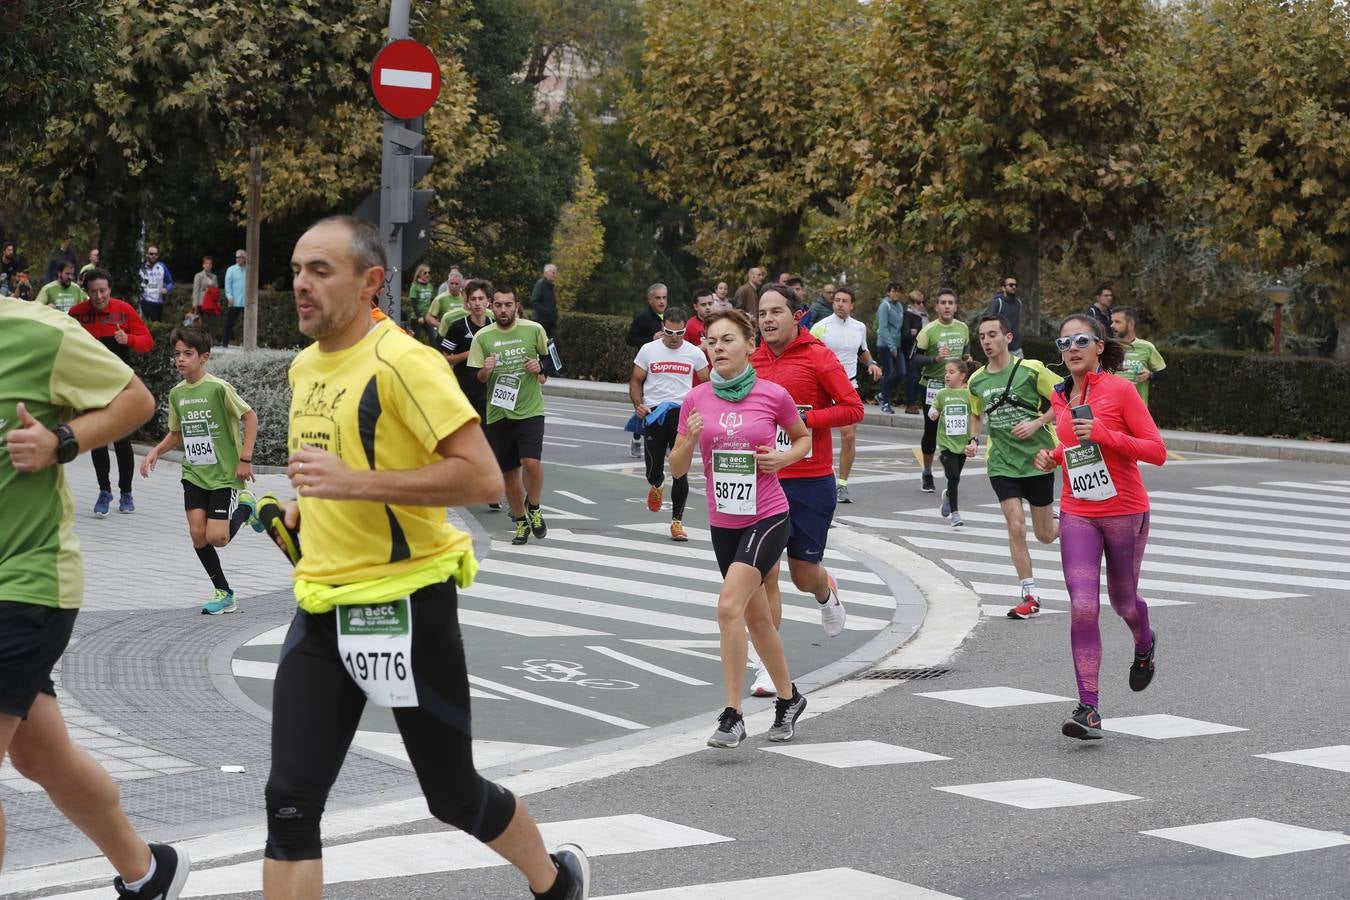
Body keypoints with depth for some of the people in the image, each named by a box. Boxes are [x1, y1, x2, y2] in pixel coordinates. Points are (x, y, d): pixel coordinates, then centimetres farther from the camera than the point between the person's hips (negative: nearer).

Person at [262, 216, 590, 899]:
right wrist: (307, 507, 10)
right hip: (324, 608, 7)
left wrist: (355, 483, -27)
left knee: (454, 797, 9)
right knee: (290, 802, -4)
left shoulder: (402, 361, -15)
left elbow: (483, 478, -23)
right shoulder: (304, 366, 10)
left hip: (404, 606, -7)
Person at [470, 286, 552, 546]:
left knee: (531, 461, -20)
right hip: (498, 413, 2)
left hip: (530, 410, -2)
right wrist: (485, 371, -15)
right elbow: (477, 378, 7)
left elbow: (549, 357, 17)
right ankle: (520, 522, 25)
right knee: (509, 471, 7)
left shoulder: (533, 329, 0)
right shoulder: (482, 337, 0)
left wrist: (541, 368, -4)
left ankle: (534, 510, 6)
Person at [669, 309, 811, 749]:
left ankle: (732, 716, -16)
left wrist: (784, 457, -9)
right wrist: (689, 437, -16)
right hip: (723, 522, 5)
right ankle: (788, 698, 36)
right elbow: (677, 469, 3)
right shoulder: (697, 399, 0)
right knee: (756, 616, 16)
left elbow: (803, 438, 12)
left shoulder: (773, 395, -7)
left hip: (767, 518, -4)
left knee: (730, 606, -21)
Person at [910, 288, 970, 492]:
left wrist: (967, 357, 2)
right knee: (931, 431, 3)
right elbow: (914, 359, -11)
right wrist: (935, 359, -26)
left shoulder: (963, 328, 4)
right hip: (933, 386, -3)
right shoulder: (929, 330, -11)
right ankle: (927, 475, 20)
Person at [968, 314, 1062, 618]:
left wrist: (1036, 423, -15)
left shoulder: (1030, 369, -10)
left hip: (1037, 458, -2)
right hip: (1002, 464, 2)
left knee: (1044, 535, 7)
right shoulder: (976, 381, 4)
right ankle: (1029, 596, -2)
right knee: (1016, 527, -11)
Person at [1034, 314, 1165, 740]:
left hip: (1125, 513, -3)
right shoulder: (1061, 398, 6)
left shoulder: (1120, 390, -11)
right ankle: (1089, 710, -11)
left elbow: (1157, 450, -13)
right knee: (1082, 608, -12)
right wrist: (1054, 457, 2)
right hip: (1077, 516, 3)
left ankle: (1145, 645, 53)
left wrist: (1104, 434, -24)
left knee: (1122, 601, 16)